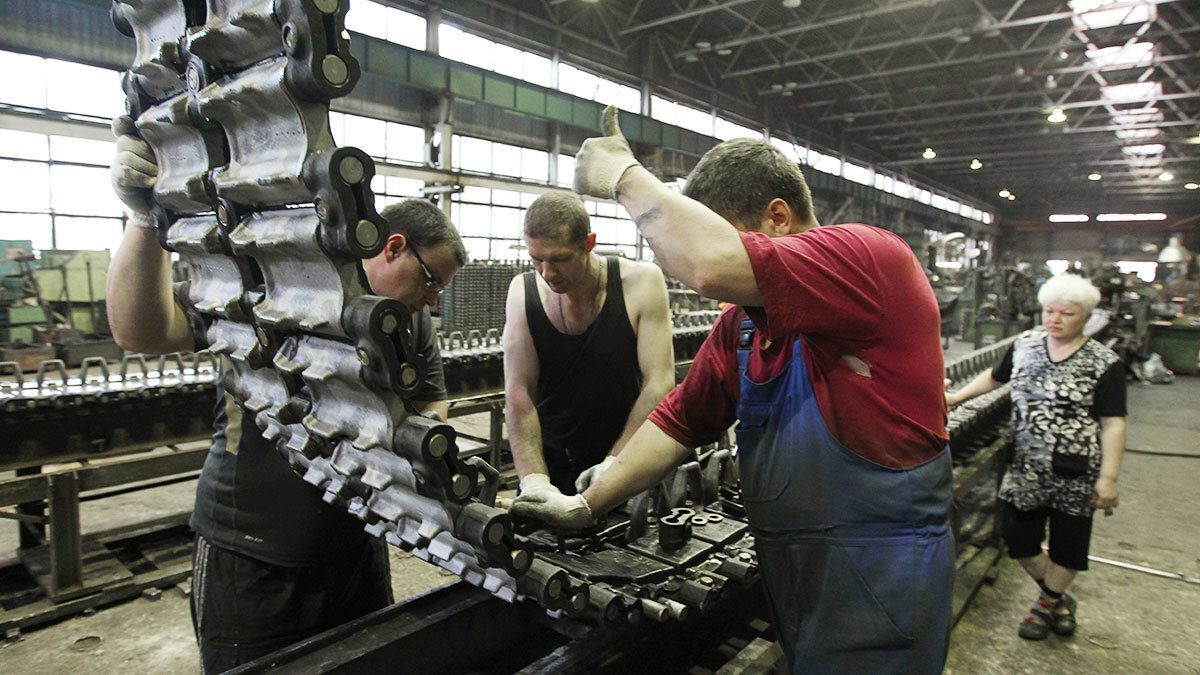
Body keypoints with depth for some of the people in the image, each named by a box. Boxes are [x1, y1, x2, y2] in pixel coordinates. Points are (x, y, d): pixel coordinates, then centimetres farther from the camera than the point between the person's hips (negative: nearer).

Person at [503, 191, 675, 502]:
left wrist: (615, 462, -23)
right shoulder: (524, 291, -8)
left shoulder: (641, 281, -14)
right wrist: (533, 478, -23)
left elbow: (660, 383, -16)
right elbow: (518, 392, -12)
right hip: (548, 462, 2)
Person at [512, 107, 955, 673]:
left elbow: (713, 265, -34)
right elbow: (680, 422, 8)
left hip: (879, 585, -7)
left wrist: (624, 175, -20)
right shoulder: (740, 322, 5)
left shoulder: (870, 256, -19)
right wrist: (587, 505, 4)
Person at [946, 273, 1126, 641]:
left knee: (1067, 545, 9)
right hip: (1025, 467, 4)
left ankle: (1047, 603, 34)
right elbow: (994, 377, 21)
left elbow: (1113, 424, -9)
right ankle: (1058, 599, 34)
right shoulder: (1024, 345, 4)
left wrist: (1108, 478, -13)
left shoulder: (1104, 363, -8)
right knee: (1018, 537, 8)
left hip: (1074, 473, -3)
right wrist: (957, 396, 16)